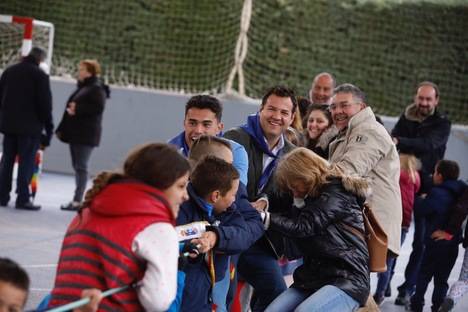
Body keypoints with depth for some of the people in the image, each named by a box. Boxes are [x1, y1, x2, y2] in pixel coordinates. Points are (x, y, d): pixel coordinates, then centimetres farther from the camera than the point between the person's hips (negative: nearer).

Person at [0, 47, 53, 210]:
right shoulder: (40, 75, -10)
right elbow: (45, 103, -11)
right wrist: (48, 127, -3)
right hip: (30, 126, -6)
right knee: (26, 162, -4)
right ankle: (23, 198, -7)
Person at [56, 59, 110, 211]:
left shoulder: (97, 89, -10)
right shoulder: (81, 88, 20)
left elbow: (98, 108, -21)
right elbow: (71, 107, 22)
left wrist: (78, 109, -24)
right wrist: (62, 129, 18)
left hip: (86, 134, -10)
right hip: (75, 132, 10)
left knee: (81, 167, -10)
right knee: (77, 166, 10)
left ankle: (77, 200, -12)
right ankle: (77, 198, 13)